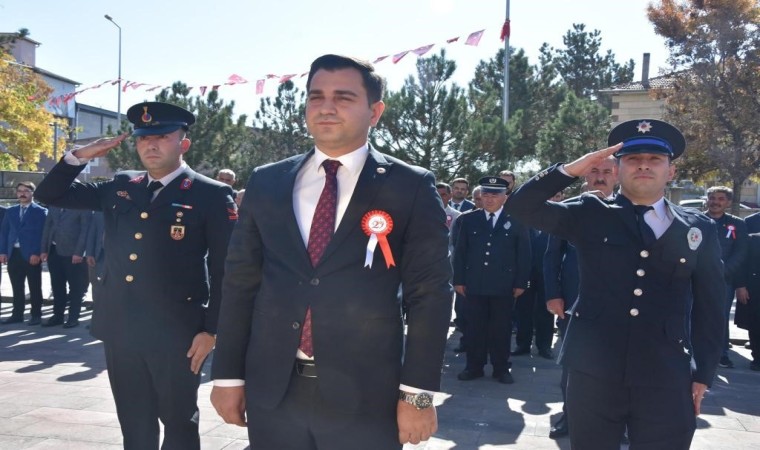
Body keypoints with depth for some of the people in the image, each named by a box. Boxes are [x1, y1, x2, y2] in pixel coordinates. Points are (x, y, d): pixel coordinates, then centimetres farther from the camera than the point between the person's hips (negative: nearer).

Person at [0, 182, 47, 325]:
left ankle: (36, 315, 7)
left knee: (34, 287, 1)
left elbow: (42, 233, -7)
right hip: (13, 254, 5)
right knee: (17, 287, 10)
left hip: (31, 255, -5)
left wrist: (37, 253, -15)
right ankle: (17, 314, 16)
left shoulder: (40, 211, 0)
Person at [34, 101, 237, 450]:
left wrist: (210, 329, -11)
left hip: (176, 334, -5)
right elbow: (49, 195, 15)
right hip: (121, 332, 5)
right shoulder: (120, 187, 10)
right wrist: (80, 156, 0)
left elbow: (225, 269, -8)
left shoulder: (211, 195, -6)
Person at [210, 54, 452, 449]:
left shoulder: (410, 187, -3)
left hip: (365, 398, -2)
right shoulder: (266, 183, 7)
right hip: (271, 393, 3)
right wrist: (228, 374, 6)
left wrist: (418, 393, -9)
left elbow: (429, 294, -5)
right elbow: (240, 282, 8)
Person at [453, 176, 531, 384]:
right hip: (474, 284, 1)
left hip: (504, 286, -1)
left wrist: (521, 283, -2)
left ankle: (501, 368, 17)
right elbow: (460, 251, 7)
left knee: (501, 328, 6)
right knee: (474, 327, 6)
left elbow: (524, 254, 2)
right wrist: (459, 279, 2)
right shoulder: (468, 219, 6)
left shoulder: (516, 221, 2)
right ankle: (474, 366, 17)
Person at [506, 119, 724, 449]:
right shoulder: (590, 214, 4)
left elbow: (709, 308, 9)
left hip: (667, 381, 1)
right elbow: (521, 207, -1)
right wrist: (571, 169, -11)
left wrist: (703, 374, 6)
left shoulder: (700, 229, 7)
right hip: (593, 372, 0)